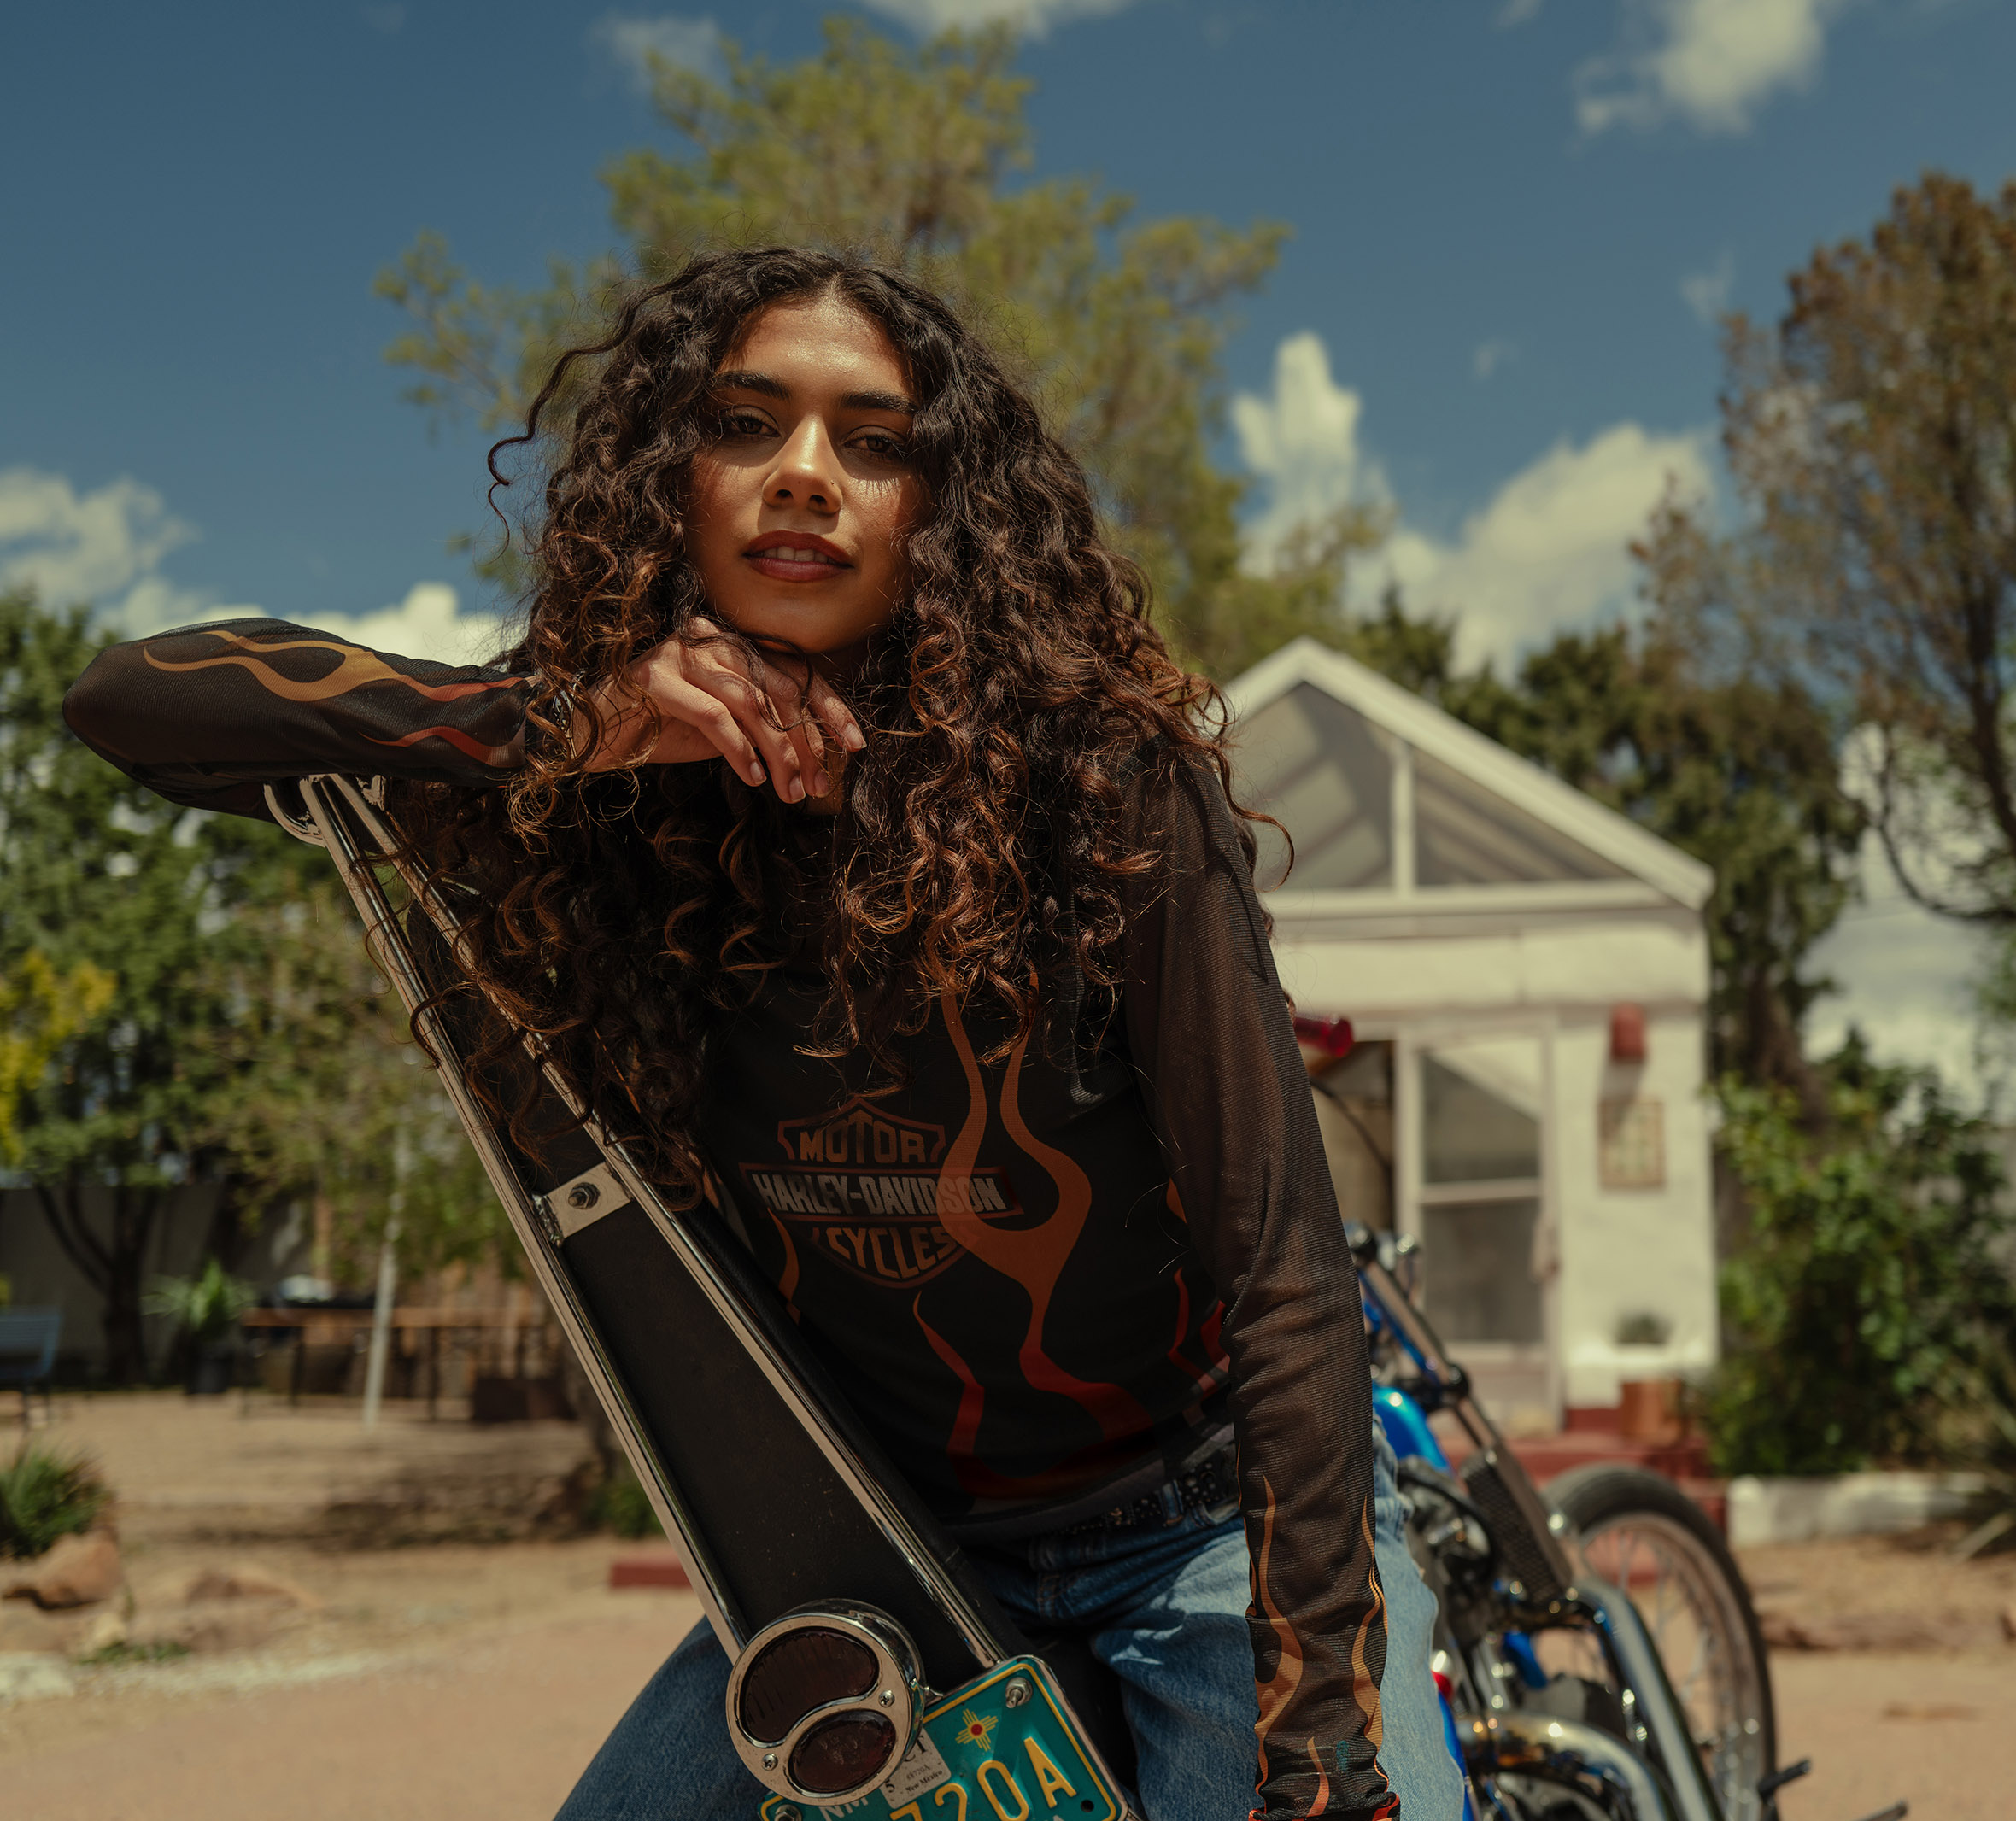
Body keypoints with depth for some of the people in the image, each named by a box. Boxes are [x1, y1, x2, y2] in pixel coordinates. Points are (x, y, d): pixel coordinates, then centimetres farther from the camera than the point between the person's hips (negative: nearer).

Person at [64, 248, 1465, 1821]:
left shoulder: (1100, 788, -21)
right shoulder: (593, 813, -11)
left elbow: (1286, 1280, -21)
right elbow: (133, 696, -14)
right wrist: (570, 726, -27)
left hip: (1214, 1527, -2)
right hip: (874, 1555, 3)